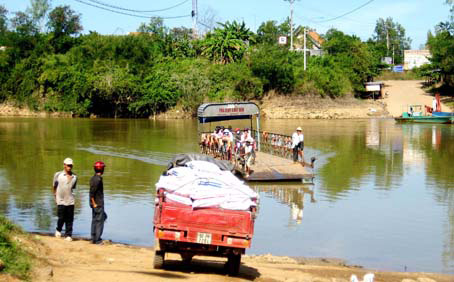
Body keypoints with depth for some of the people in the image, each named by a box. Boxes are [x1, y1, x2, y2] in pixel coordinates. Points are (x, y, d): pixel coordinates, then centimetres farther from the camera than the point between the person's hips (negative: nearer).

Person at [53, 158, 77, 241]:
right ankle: (58, 230, 27)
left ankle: (68, 235, 11)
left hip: (70, 201, 2)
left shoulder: (74, 176, 6)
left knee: (69, 219, 1)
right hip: (61, 201, -2)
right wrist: (55, 195, 12)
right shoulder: (58, 175, 1)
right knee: (61, 218, -1)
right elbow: (54, 186, 12)